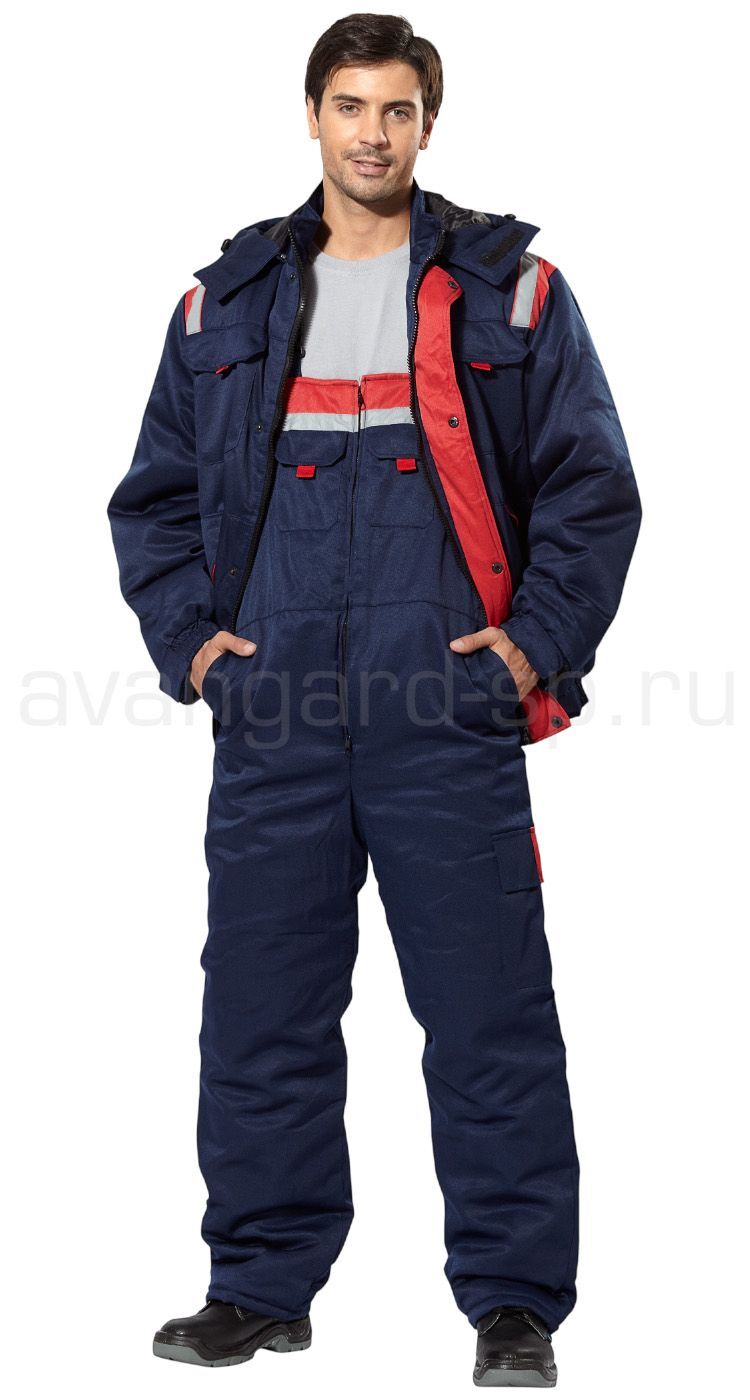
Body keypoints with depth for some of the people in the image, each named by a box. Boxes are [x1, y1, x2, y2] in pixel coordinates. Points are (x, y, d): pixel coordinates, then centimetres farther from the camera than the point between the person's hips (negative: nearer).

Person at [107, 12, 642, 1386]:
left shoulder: (512, 292, 6)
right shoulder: (227, 303, 14)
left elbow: (594, 489, 5)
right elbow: (153, 496, 18)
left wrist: (533, 643, -5)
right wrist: (189, 637, 4)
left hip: (453, 719, -2)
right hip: (274, 719, 3)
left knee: (490, 1016, 0)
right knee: (261, 1014, 7)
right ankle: (261, 1284, 20)